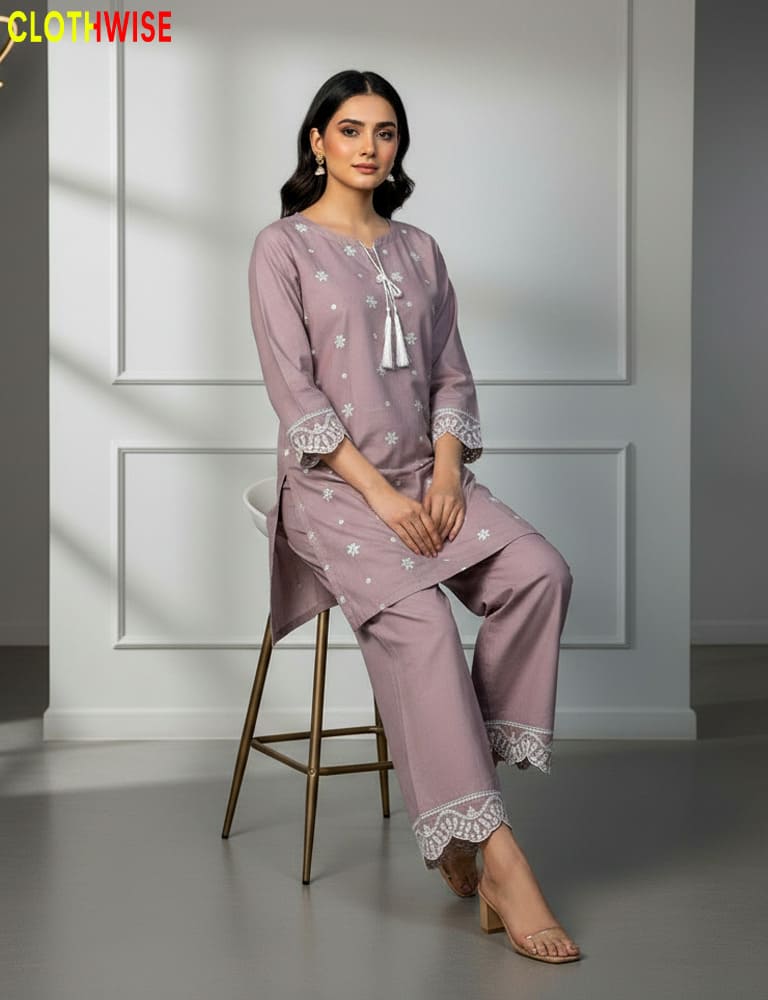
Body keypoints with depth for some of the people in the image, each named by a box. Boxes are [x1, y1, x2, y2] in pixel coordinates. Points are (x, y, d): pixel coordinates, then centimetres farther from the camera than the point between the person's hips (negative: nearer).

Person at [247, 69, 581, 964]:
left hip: (424, 475, 5)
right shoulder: (282, 249, 0)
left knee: (539, 572, -24)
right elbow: (294, 393, -8)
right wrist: (379, 491, -17)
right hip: (331, 484, -5)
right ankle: (495, 853, -30)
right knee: (416, 620, -31)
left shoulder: (419, 251, 16)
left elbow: (451, 375, 14)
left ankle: (468, 781, -16)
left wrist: (445, 469, -5)